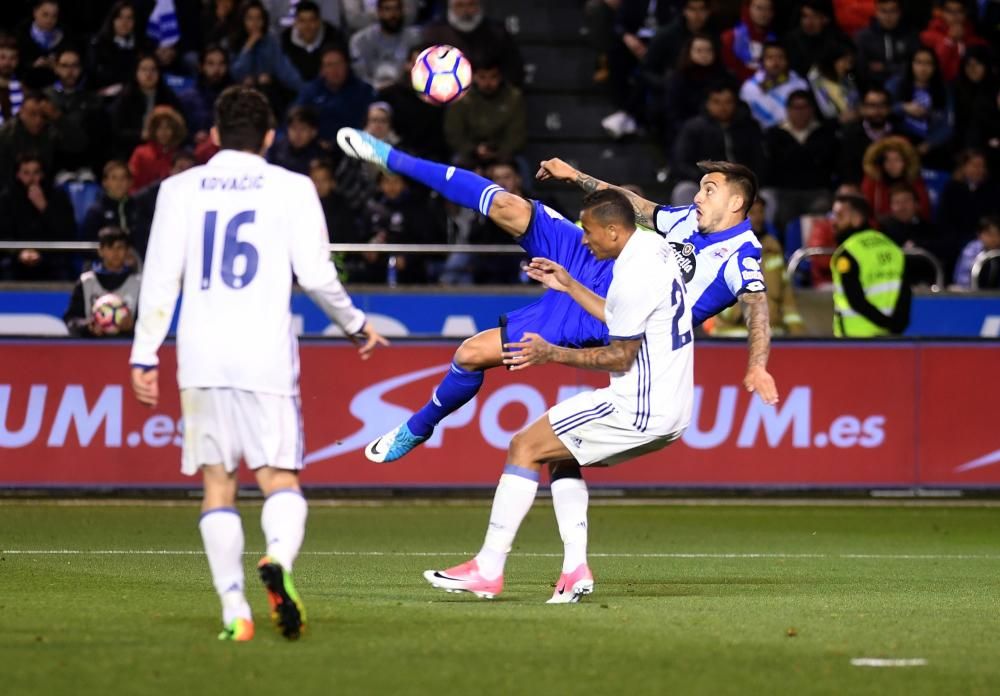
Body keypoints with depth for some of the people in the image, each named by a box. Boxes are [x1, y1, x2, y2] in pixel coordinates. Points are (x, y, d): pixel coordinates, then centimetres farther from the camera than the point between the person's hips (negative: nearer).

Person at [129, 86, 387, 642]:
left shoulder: (181, 189, 9)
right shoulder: (292, 188, 3)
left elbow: (161, 277, 5)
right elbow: (317, 275, 0)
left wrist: (145, 355, 9)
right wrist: (357, 325, 16)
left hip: (201, 359, 2)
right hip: (266, 356, -2)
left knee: (217, 481, 7)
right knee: (280, 476, 0)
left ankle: (234, 610, -2)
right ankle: (279, 560, -32)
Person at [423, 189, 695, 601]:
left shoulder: (634, 277, -20)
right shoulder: (653, 247, 11)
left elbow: (621, 356, -16)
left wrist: (552, 354, -12)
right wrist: (570, 286, 26)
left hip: (638, 409, -10)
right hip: (669, 408, 10)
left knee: (525, 447, -5)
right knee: (559, 454, 22)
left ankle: (488, 569, -7)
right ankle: (576, 570, 9)